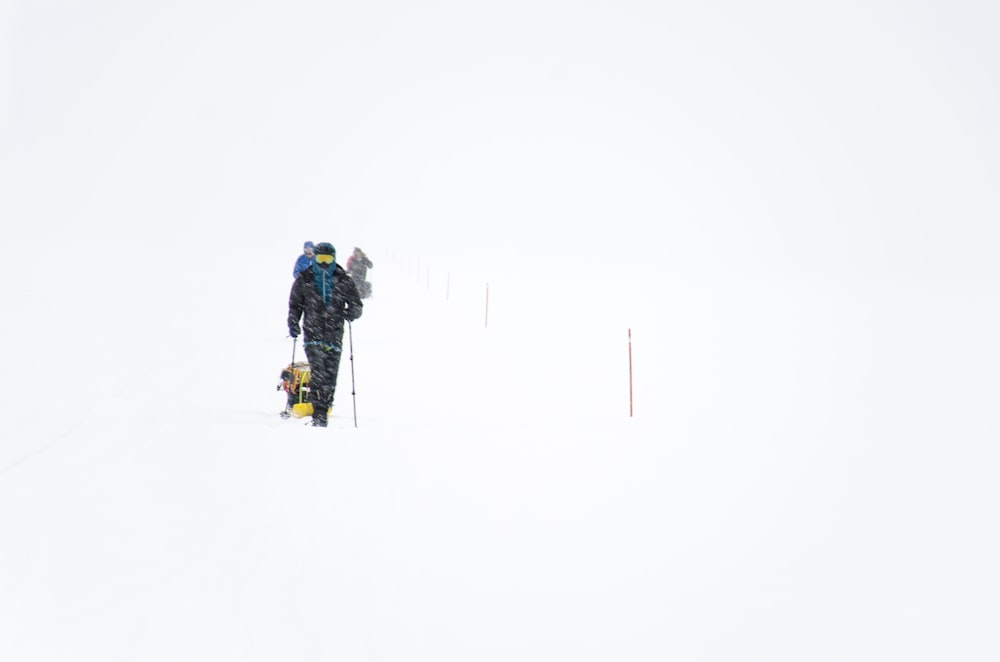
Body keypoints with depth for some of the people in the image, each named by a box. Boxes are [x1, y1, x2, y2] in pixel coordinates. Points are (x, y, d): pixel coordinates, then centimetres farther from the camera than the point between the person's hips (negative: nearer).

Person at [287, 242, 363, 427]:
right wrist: (293, 323, 1)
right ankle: (319, 413, -20)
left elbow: (356, 305, 10)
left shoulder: (343, 281, 7)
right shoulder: (304, 280, 8)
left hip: (334, 334, 1)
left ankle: (321, 413, 11)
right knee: (317, 372, -18)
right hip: (313, 334, -1)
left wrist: (350, 313, -13)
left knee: (330, 377, -1)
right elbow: (295, 304, 17)